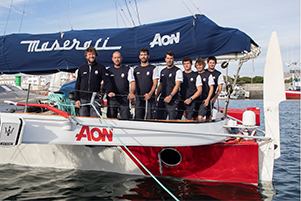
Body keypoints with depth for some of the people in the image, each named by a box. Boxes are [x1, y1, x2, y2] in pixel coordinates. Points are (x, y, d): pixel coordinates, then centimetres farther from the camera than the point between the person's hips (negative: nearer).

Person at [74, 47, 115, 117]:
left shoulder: (101, 68, 7)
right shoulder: (81, 68, 14)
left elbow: (107, 81, -2)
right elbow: (77, 84, 14)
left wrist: (110, 91, -21)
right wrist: (76, 99, 7)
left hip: (95, 99, -2)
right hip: (83, 100, 3)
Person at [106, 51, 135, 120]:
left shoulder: (128, 69, 7)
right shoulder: (109, 71, 15)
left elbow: (132, 82, -1)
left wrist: (132, 92, -20)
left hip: (124, 99, -2)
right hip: (111, 99, 2)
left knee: (125, 118, -5)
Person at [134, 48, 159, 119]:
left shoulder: (153, 69, 4)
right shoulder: (136, 70, 16)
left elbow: (155, 83, -4)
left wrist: (150, 94, -19)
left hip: (150, 98, -4)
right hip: (138, 98, 4)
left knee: (150, 119, -6)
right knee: (138, 118, 3)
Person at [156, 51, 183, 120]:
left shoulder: (177, 71, -2)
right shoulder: (162, 71, 18)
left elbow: (177, 85, -10)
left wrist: (170, 96, -21)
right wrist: (156, 97, 12)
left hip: (172, 100, -6)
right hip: (162, 99, 6)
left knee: (172, 119, -7)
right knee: (159, 119, 4)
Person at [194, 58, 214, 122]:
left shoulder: (208, 75, 1)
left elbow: (211, 88, -1)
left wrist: (208, 99, -12)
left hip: (204, 101, -4)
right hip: (195, 100, 5)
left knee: (200, 117, -17)